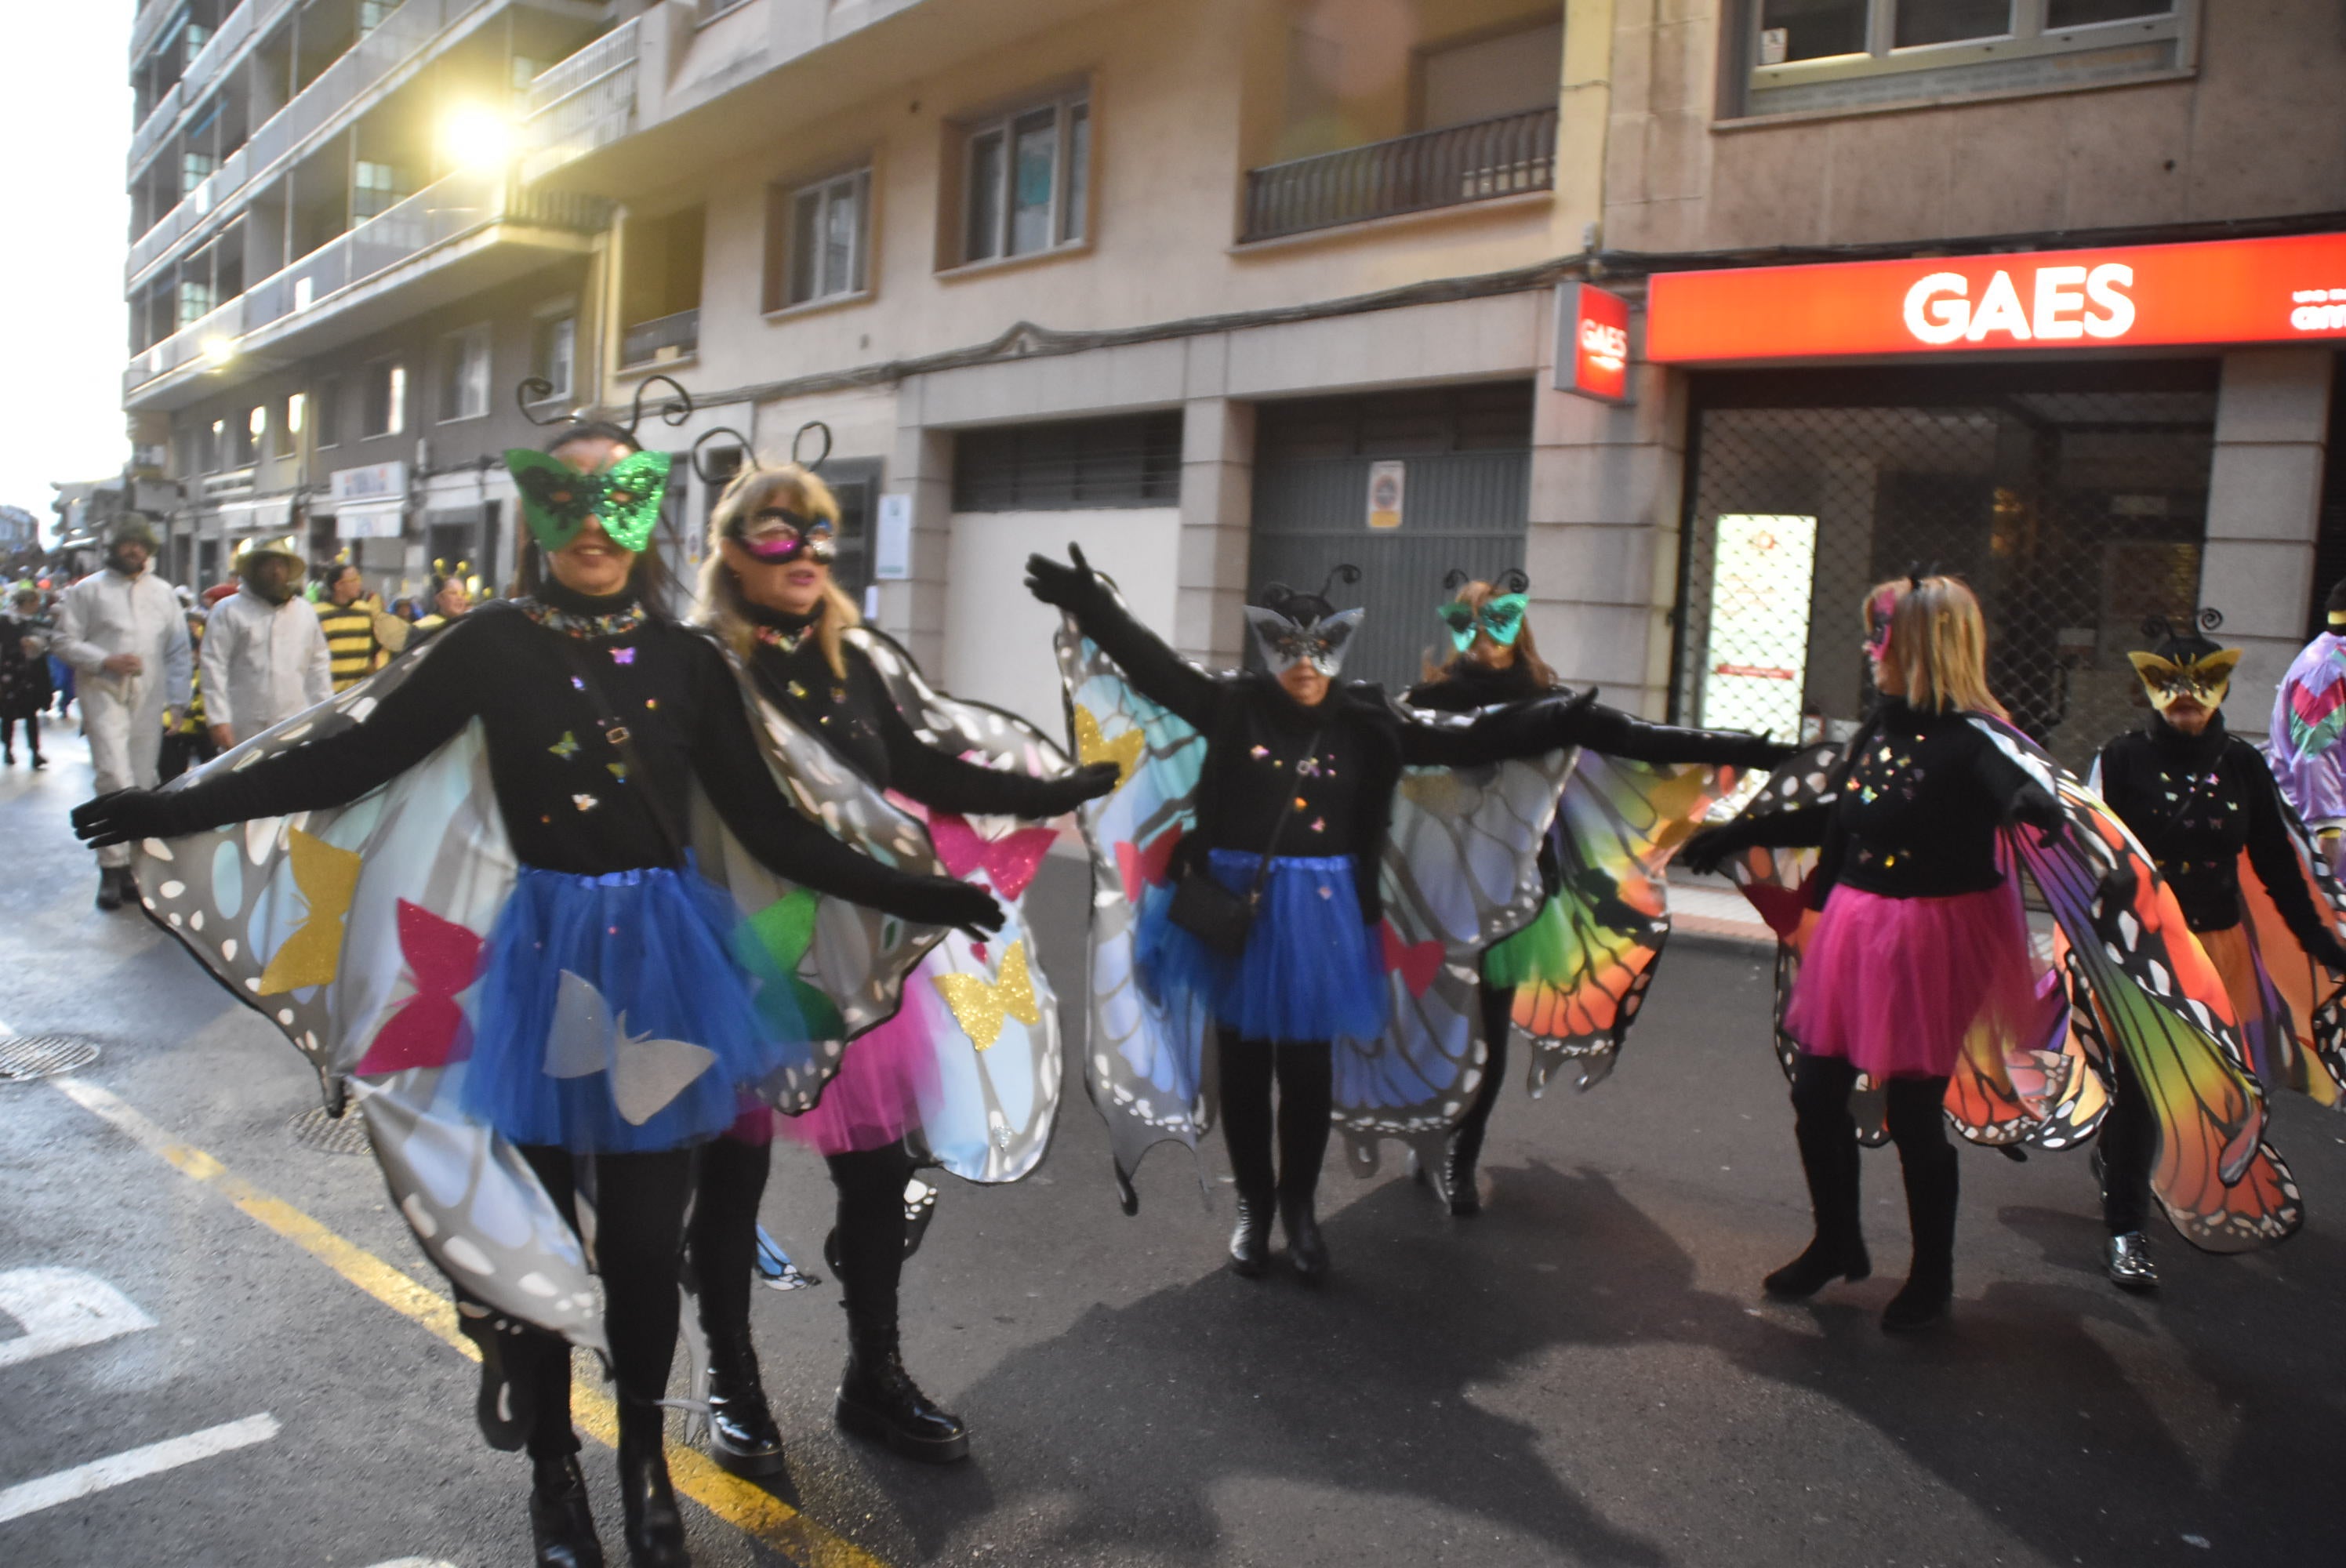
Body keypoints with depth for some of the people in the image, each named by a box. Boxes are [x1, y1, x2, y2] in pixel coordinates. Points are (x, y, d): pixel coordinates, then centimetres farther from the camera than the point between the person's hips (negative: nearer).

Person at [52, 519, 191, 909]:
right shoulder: (87, 591, 7)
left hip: (149, 700, 3)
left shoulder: (164, 594, 16)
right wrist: (106, 662, -13)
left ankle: (126, 867, 13)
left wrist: (176, 700, 7)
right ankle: (113, 867, -11)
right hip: (105, 695, -3)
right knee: (115, 778, -17)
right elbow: (65, 643, 3)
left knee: (142, 785, 4)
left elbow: (180, 652, 16)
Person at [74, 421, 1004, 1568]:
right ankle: (552, 1470, 32)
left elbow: (769, 825, 1)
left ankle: (644, 1462, 32)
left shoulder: (686, 659, 1)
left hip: (661, 957, 1)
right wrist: (177, 807, -5)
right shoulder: (498, 645, -2)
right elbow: (358, 757, -1)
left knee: (646, 1237, 9)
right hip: (542, 955, -1)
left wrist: (904, 894, -3)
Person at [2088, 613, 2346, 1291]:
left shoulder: (2244, 765, 3)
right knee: (2135, 1090, 0)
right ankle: (2125, 1228, 11)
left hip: (2220, 951, 3)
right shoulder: (2121, 758, -6)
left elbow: (2279, 867, 7)